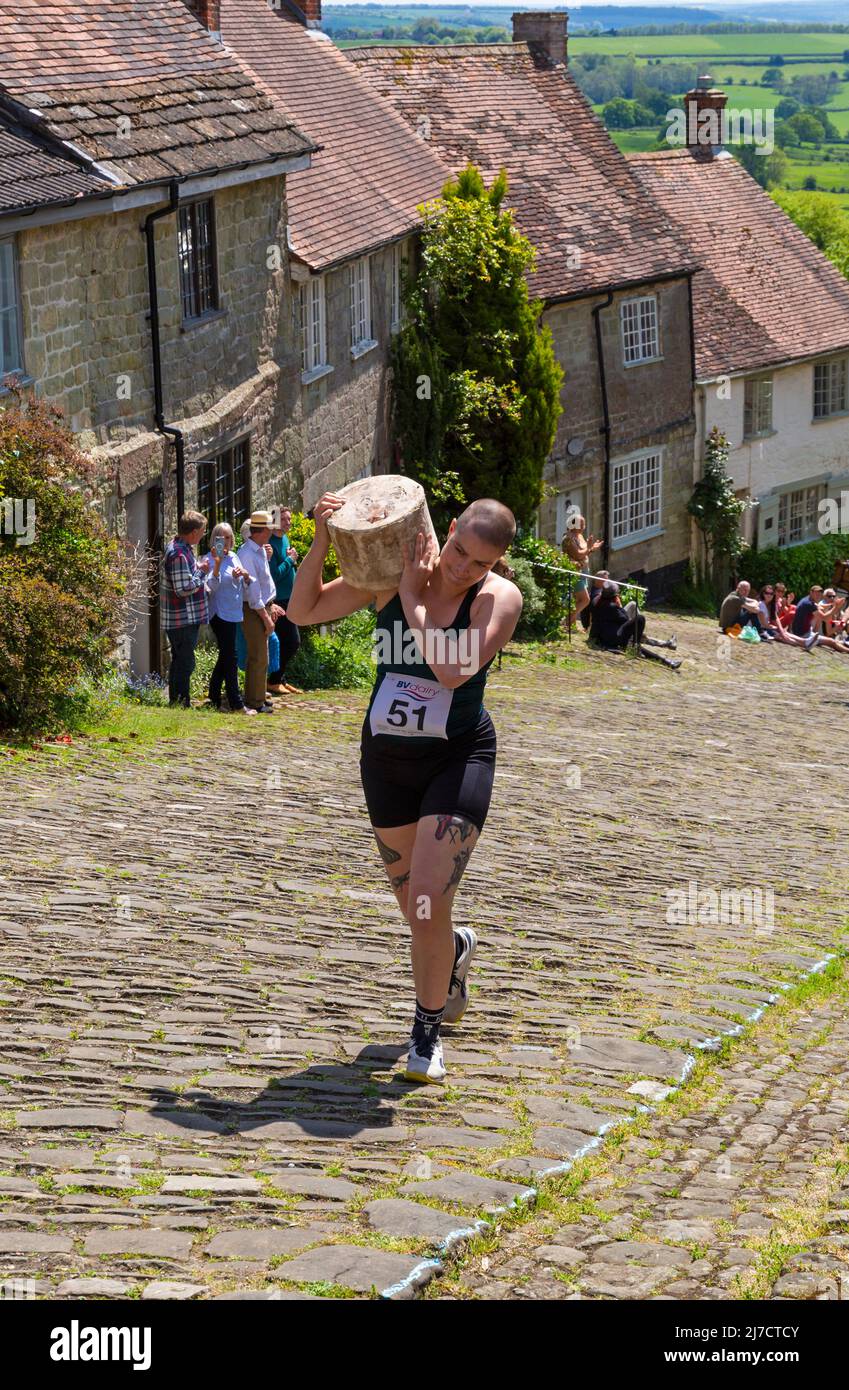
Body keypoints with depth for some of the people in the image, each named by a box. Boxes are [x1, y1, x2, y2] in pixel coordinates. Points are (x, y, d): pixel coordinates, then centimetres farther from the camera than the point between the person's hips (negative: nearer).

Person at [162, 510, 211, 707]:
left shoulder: (181, 548, 11)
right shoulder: (179, 554, -22)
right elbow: (184, 589, -25)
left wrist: (198, 568, 10)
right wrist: (202, 572, -15)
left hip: (185, 618, 11)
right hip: (183, 619, -11)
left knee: (179, 661, 17)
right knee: (185, 663, -4)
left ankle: (175, 703, 25)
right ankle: (182, 704, 0)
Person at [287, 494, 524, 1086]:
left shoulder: (500, 597, -15)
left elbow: (453, 670, -29)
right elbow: (303, 610, -6)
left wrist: (413, 597, -25)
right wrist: (321, 540, -20)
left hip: (459, 758, -4)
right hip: (387, 755, 4)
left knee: (429, 901, -15)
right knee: (414, 906, 16)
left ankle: (427, 1033, 5)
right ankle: (455, 950, 52)